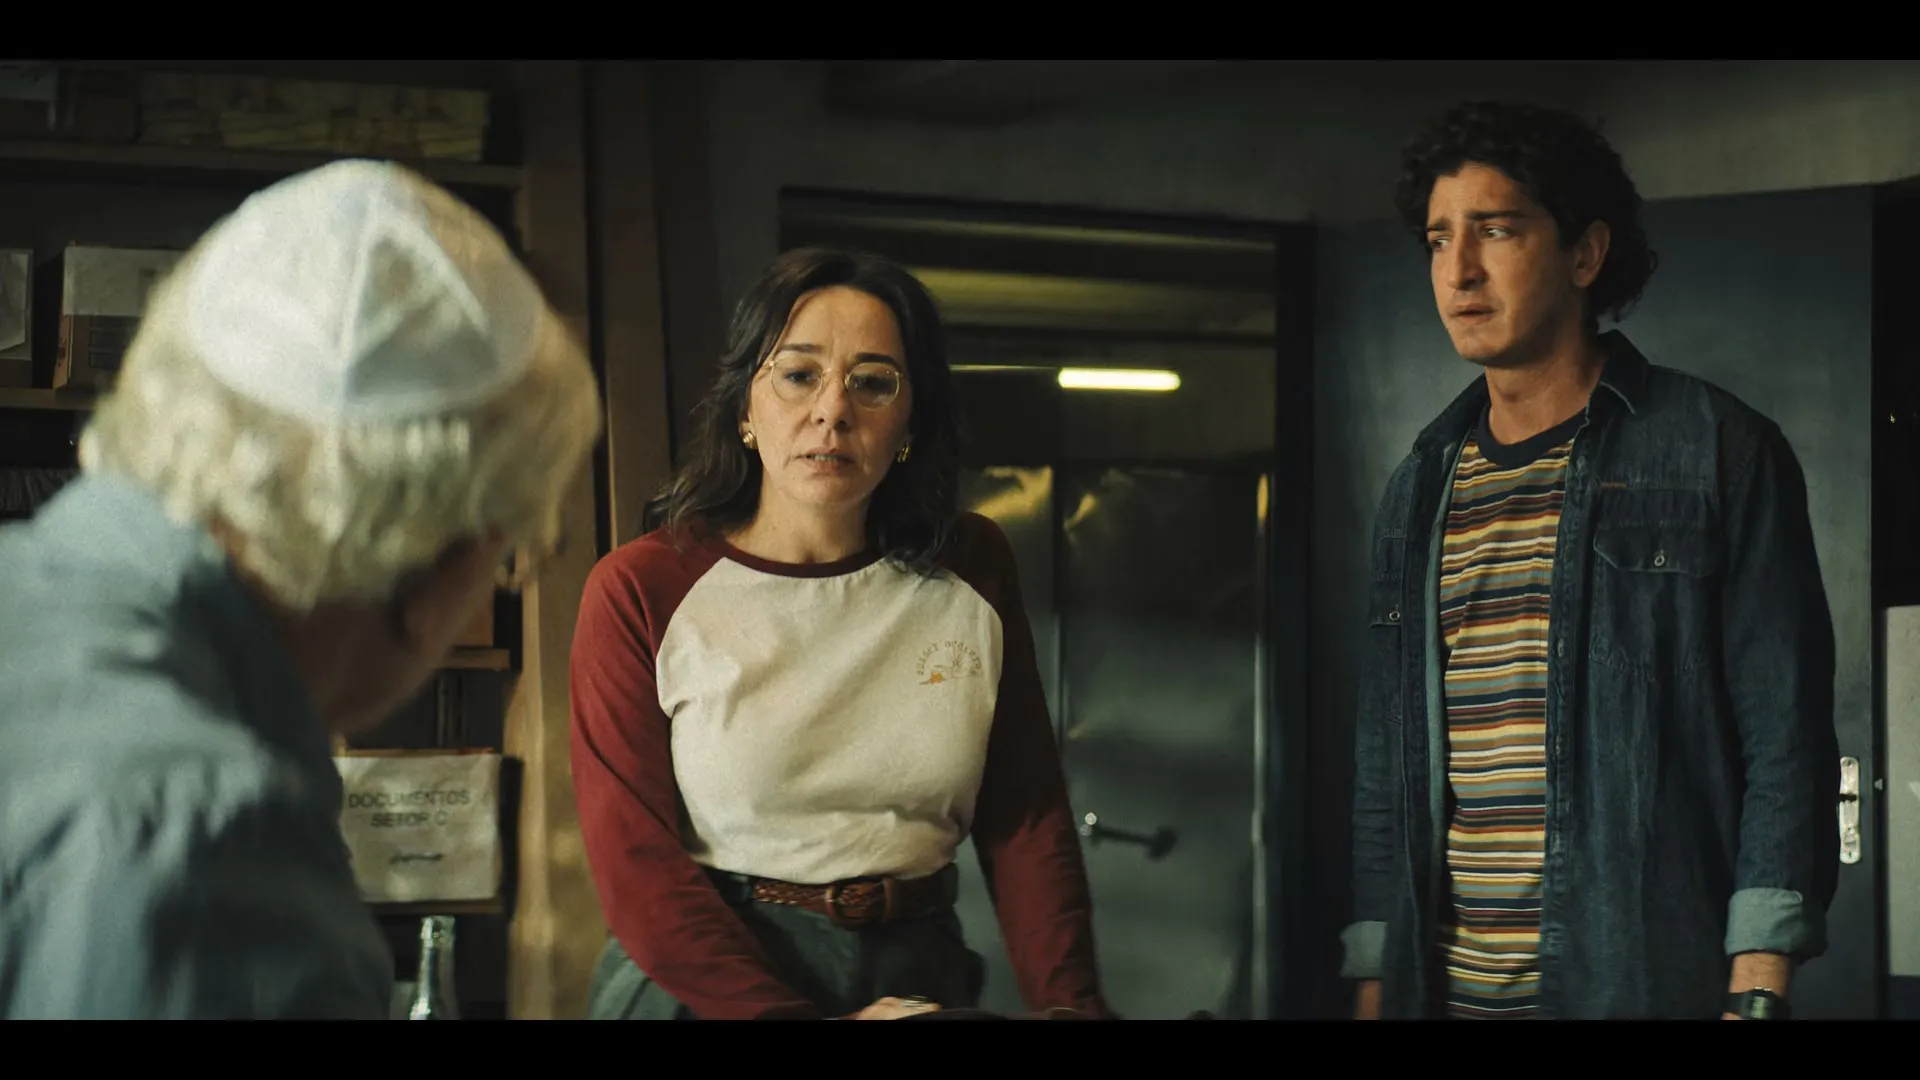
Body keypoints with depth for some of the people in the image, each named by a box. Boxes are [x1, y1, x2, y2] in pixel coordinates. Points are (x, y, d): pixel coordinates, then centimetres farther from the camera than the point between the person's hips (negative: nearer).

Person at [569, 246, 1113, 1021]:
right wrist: (792, 1016, -22)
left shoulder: (972, 574, 1)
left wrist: (1067, 1002, -14)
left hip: (917, 976, 2)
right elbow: (634, 863, -12)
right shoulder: (640, 592, -8)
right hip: (705, 985, -2)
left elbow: (1027, 823, 2)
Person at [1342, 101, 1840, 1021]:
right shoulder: (1420, 492, 11)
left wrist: (1758, 992, -15)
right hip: (1447, 988, 5)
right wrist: (1373, 985, 7)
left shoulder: (1720, 454, -3)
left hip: (1650, 981, -4)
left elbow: (1786, 740, -7)